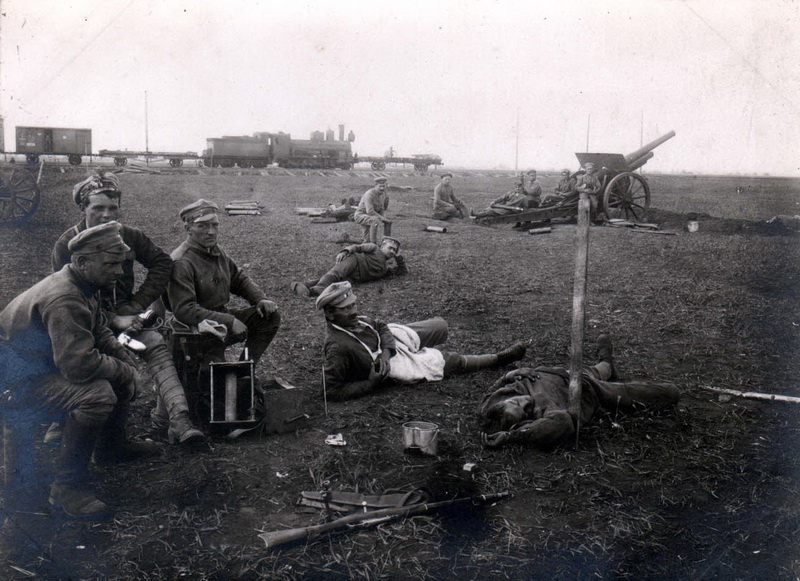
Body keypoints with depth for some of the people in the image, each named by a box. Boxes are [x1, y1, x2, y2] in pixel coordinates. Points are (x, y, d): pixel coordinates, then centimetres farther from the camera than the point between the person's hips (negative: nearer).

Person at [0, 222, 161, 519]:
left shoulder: (80, 286, 5)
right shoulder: (63, 300, -29)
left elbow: (101, 334, 14)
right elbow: (79, 364, -35)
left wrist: (128, 362, -3)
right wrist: (125, 372, -18)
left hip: (45, 364, 11)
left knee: (123, 369, 11)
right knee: (97, 394, -32)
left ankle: (112, 445, 27)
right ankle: (67, 486, -19)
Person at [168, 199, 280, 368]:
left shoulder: (217, 251, 7)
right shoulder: (181, 263, -20)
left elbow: (239, 279, 21)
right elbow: (184, 310, -26)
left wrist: (260, 299, 1)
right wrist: (229, 322, -28)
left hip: (222, 318, 9)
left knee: (270, 316, 0)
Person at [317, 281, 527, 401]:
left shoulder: (354, 321, -11)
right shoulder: (338, 347, -35)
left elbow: (381, 327, 3)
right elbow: (331, 390, -33)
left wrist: (385, 353, -17)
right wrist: (371, 384, -30)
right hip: (394, 367, -7)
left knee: (441, 327, 16)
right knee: (453, 361, 4)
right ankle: (499, 359, 27)